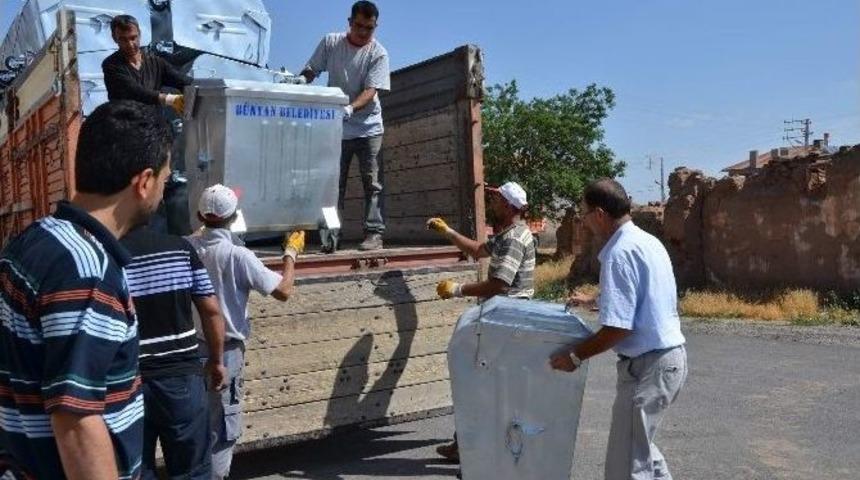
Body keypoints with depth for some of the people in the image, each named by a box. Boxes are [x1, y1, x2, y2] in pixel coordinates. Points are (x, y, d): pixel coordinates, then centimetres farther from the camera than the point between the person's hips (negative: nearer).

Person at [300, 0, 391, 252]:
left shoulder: (378, 54, -7)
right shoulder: (330, 42, 1)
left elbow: (371, 91, -15)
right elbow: (310, 71, 8)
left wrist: (350, 109, -32)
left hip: (368, 128, -2)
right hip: (335, 127, 2)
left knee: (372, 183, -2)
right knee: (332, 183, 3)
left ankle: (374, 233, 2)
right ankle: (330, 236, 6)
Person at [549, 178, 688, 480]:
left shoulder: (619, 253, -20)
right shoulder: (648, 241, 11)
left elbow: (618, 329, -24)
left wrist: (575, 355, -13)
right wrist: (592, 300, 37)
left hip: (648, 364, -10)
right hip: (670, 354, 10)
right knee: (639, 448, 24)